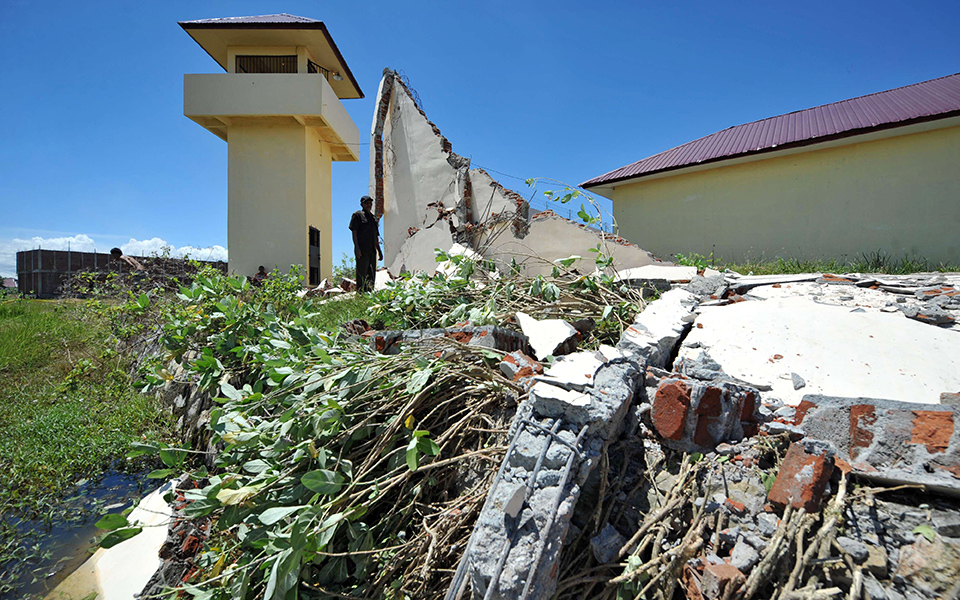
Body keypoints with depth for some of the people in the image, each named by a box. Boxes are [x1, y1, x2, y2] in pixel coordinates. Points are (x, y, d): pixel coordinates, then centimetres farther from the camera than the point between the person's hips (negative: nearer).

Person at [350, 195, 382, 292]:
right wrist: (357, 248, -17)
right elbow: (354, 232, -5)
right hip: (362, 251, -7)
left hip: (372, 251, 7)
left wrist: (379, 251, 19)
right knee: (361, 274, -10)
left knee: (371, 275, 6)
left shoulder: (373, 218, 24)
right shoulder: (357, 215, 4)